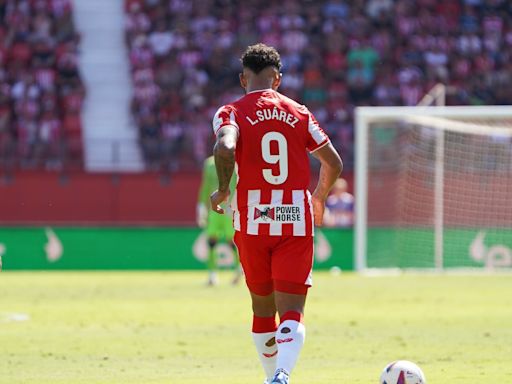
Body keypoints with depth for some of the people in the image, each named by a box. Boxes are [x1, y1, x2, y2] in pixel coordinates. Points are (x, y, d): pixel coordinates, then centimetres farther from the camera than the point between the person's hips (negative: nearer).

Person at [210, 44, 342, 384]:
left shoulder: (232, 113, 0)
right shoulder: (299, 113, 7)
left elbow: (225, 148, -21)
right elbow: (334, 164, 11)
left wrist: (222, 189, -5)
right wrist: (319, 200, 29)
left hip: (252, 223, 0)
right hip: (296, 220, 0)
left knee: (262, 306, 19)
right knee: (292, 311, -7)